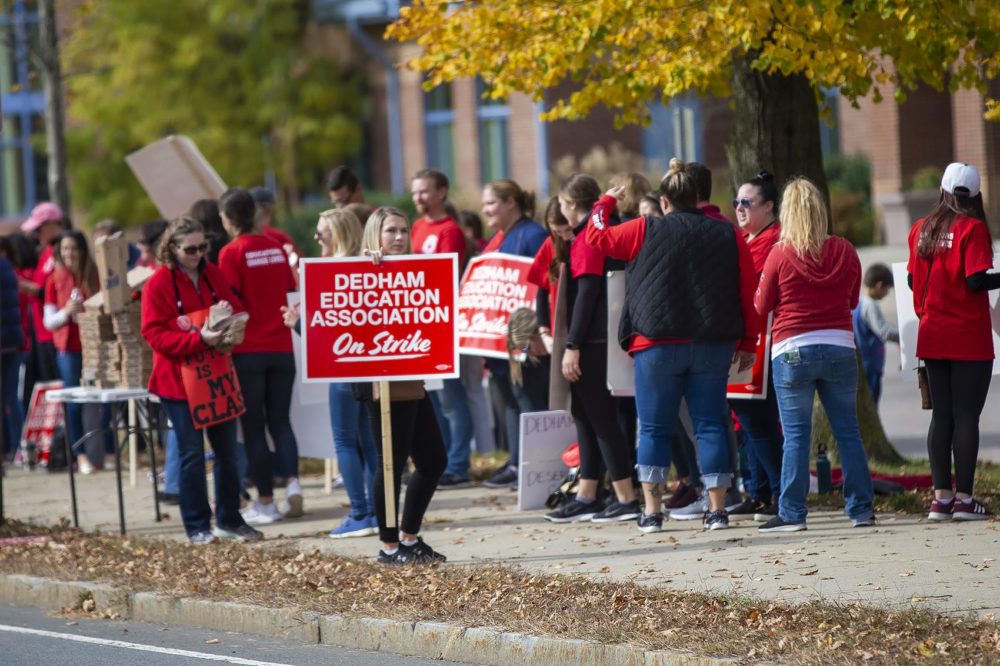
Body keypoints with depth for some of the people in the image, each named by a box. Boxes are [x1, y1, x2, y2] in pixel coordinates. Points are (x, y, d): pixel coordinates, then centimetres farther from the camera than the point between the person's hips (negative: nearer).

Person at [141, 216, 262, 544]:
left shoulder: (213, 275, 7)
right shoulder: (158, 284, -9)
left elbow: (237, 309, 13)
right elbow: (155, 335, -14)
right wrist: (199, 339, -25)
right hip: (178, 379, -5)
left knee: (227, 450, 8)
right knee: (192, 453, -2)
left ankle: (229, 520, 19)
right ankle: (197, 526, 5)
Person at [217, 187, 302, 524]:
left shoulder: (231, 253, -10)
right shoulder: (276, 247, 7)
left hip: (248, 351, -5)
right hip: (281, 348, 5)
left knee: (253, 426, 3)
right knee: (280, 420, 13)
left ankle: (265, 502, 3)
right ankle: (292, 480, -8)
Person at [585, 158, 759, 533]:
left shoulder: (646, 231, -3)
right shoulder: (728, 236, 4)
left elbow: (597, 236, 9)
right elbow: (748, 293, 4)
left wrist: (606, 202, 26)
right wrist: (748, 343, 12)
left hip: (657, 345, -2)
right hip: (713, 346, 2)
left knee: (654, 428, 4)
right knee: (710, 425, 6)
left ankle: (652, 511, 0)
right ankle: (717, 509, 3)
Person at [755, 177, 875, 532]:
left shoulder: (780, 254, -9)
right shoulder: (844, 251, 1)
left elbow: (761, 305, 1)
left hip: (793, 352, -3)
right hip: (839, 348, 3)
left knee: (796, 436, 0)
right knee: (848, 432, 8)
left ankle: (791, 513, -1)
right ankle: (861, 509, 9)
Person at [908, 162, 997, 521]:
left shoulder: (921, 229, 6)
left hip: (932, 338, 5)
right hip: (969, 339, -5)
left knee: (941, 416, 10)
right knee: (967, 416, -2)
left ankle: (941, 497, 8)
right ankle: (963, 498, -3)